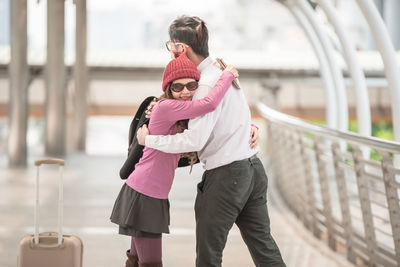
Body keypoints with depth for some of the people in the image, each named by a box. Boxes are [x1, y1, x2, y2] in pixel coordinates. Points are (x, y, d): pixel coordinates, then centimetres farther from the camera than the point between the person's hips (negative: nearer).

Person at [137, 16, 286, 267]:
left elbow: (195, 140, -24)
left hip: (226, 175, -9)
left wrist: (149, 139, -13)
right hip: (253, 168, 9)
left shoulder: (208, 83, -18)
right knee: (262, 243, 11)